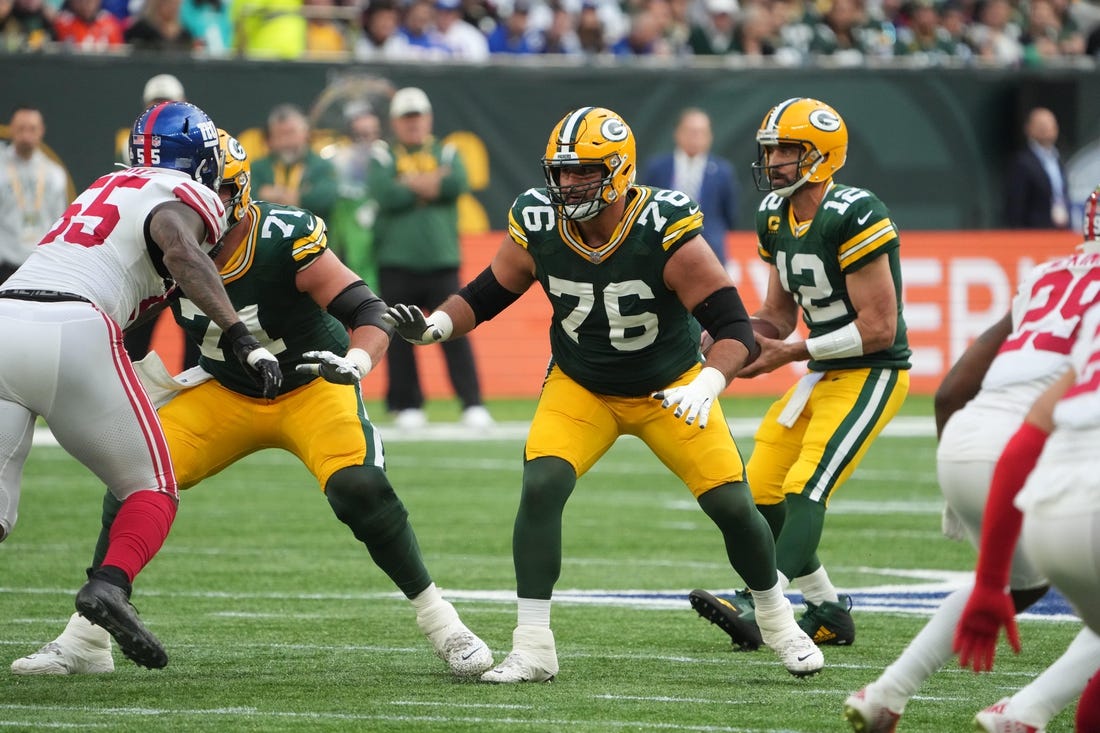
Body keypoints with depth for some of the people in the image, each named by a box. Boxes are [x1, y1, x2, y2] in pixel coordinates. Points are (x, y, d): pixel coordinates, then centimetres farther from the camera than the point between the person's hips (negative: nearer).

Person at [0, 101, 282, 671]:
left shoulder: (105, 190, 32)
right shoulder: (185, 198, 9)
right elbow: (181, 251, -13)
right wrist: (242, 339, -19)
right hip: (69, 330, -6)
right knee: (152, 489, 8)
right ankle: (111, 584, -19)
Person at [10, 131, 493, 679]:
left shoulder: (284, 240, -28)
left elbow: (367, 311, -29)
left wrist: (355, 362, -48)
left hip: (311, 387, -4)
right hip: (226, 394, 4)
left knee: (358, 488, -28)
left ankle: (443, 626, -11)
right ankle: (84, 640, 1)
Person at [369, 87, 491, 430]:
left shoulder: (446, 153, 13)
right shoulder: (382, 157, 8)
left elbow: (458, 183, -9)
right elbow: (385, 195, -11)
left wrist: (412, 184, -7)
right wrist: (430, 185, -7)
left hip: (441, 261, 0)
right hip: (396, 263, 0)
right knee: (400, 337, 1)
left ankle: (472, 404, -6)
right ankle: (407, 406, 9)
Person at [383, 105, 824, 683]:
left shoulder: (666, 233, -29)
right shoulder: (537, 227, -18)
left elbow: (733, 325, -27)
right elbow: (487, 294, -2)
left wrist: (706, 386, -44)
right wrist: (434, 325, -21)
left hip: (670, 389, -2)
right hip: (580, 388, 2)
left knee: (732, 503, -4)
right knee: (540, 488, -21)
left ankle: (776, 620, 26)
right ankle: (532, 649, -13)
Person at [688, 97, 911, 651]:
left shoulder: (854, 218, -22)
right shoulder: (775, 217, 5)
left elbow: (879, 328, -22)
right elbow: (779, 313, 14)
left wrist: (790, 353, -19)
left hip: (871, 375, -9)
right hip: (821, 376, 9)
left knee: (805, 489, -21)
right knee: (761, 492, 7)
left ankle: (759, 610, -30)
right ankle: (828, 612, 17)